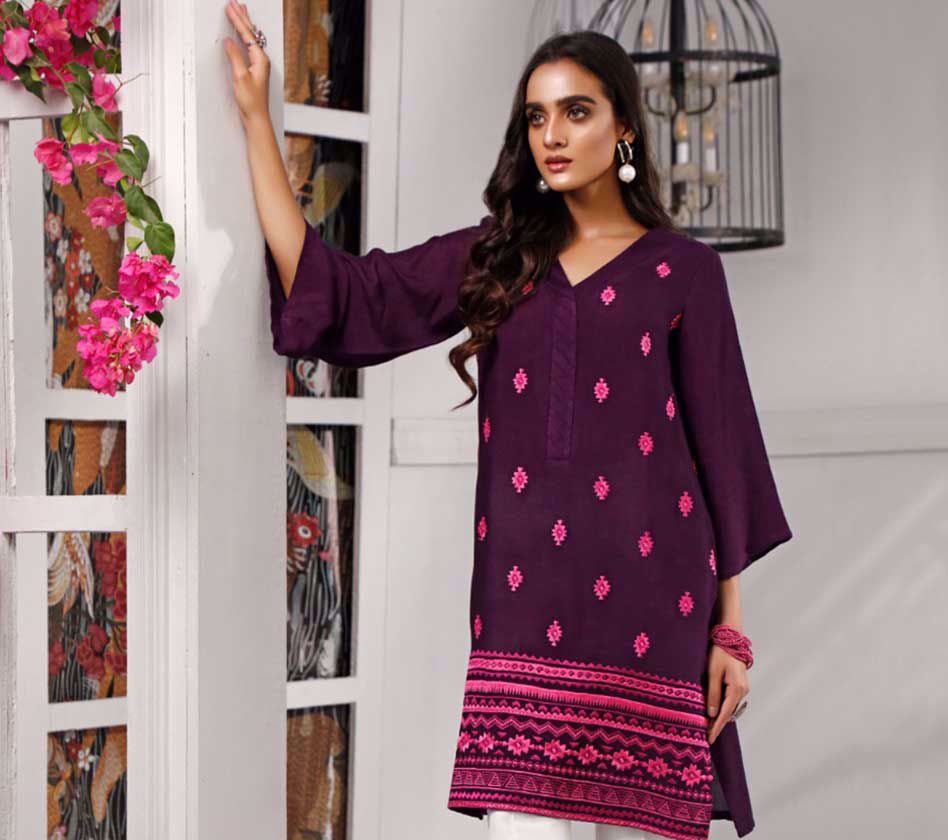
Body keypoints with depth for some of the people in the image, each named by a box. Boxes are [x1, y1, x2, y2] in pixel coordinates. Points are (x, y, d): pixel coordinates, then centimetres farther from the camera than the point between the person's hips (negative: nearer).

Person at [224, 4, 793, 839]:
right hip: (523, 600, 2)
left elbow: (720, 451, 6)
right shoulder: (494, 260, 14)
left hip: (645, 595, -2)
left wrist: (730, 628, 2)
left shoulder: (682, 270, 7)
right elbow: (326, 292, 7)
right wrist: (256, 116, 7)